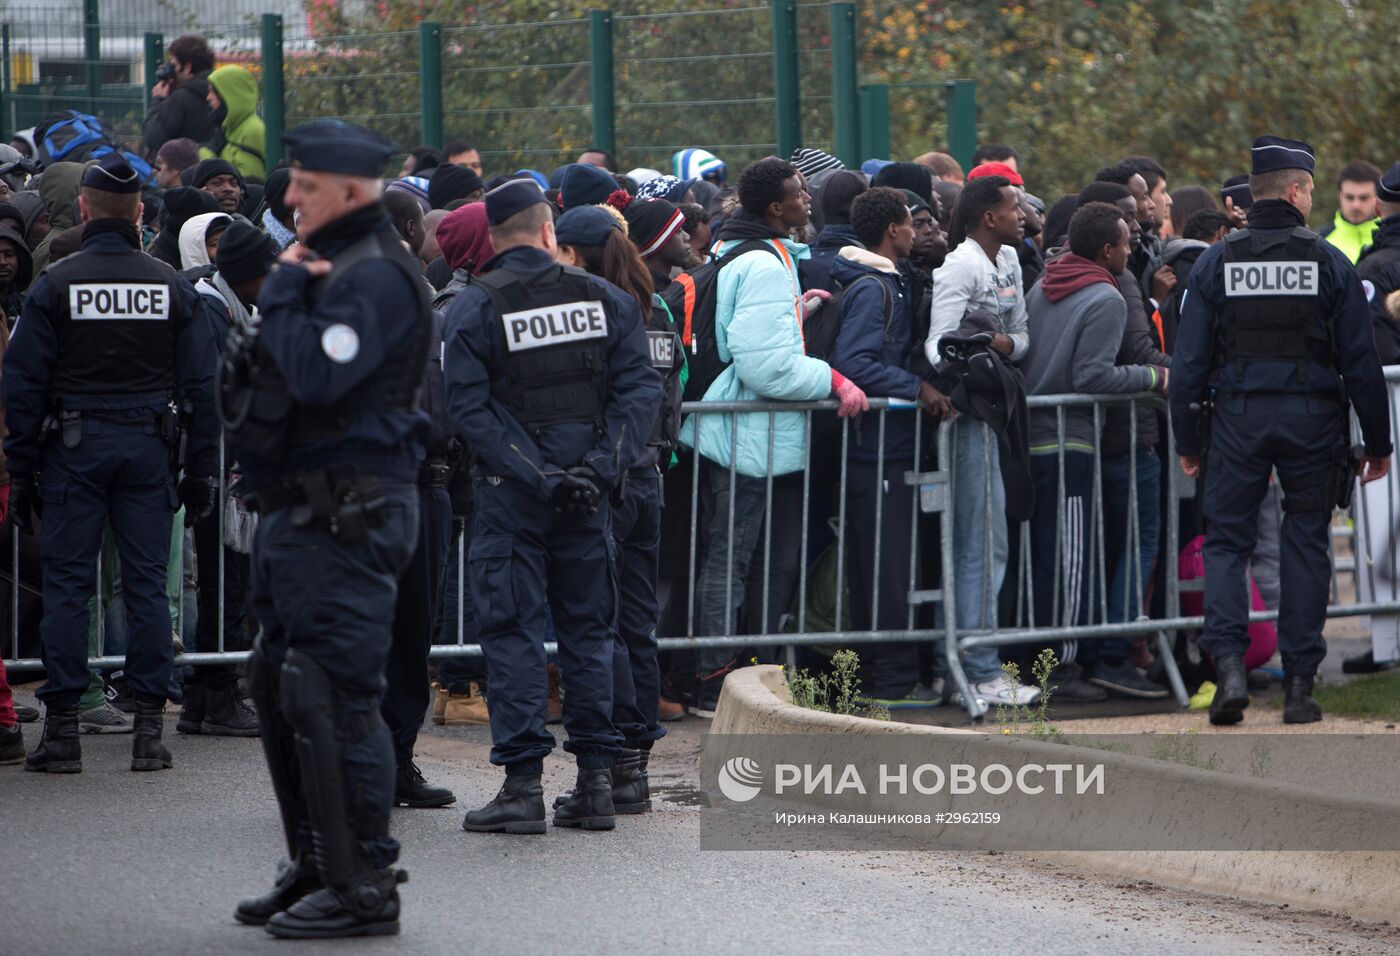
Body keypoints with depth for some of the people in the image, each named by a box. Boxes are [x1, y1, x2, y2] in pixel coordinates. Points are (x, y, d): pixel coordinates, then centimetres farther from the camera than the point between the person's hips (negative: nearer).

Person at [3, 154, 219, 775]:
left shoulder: (55, 285, -3)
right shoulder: (172, 287, 4)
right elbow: (201, 386, 5)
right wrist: (200, 472, 10)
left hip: (74, 445, -2)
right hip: (149, 447, 2)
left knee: (67, 585, 1)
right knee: (147, 585, 4)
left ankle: (62, 729, -1)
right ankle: (148, 728, 2)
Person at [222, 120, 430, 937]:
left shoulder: (375, 277, -15)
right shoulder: (330, 266, 18)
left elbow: (315, 375, -25)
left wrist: (285, 294, -14)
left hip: (348, 517, -11)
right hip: (307, 506, 11)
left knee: (331, 695, -11)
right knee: (280, 686, 15)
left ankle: (362, 885, -7)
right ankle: (316, 866, 23)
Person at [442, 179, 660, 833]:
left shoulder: (473, 307, -6)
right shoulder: (603, 299, 3)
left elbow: (469, 408, -13)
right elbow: (639, 388, -4)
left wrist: (538, 477, -13)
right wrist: (602, 466, -9)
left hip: (510, 489, -3)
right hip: (588, 493, 3)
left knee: (512, 631, 1)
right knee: (588, 628, 11)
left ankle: (523, 782, -5)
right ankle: (595, 781, 11)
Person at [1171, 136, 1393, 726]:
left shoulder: (1216, 262, 1)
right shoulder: (1329, 263, -2)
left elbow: (1189, 361, 1)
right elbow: (1360, 361, -1)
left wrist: (1187, 442, 9)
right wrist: (1377, 444, 7)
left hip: (1238, 417, 0)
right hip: (1312, 421, 0)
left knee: (1226, 541, 6)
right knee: (1306, 545, 8)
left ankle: (1229, 667, -14)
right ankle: (1299, 687, 7)